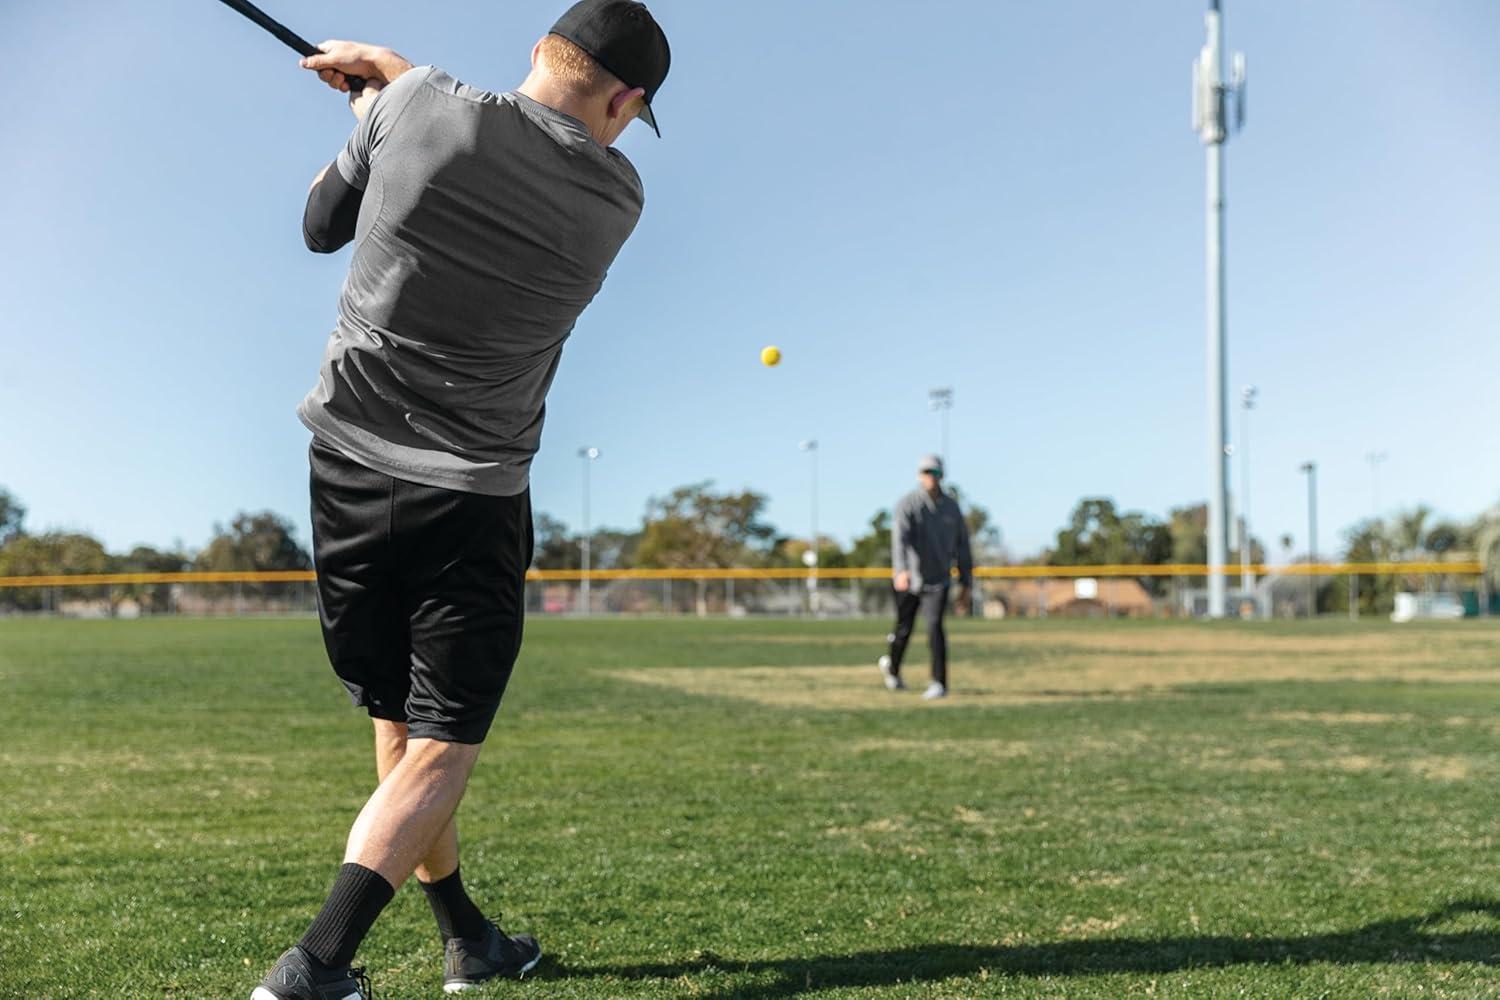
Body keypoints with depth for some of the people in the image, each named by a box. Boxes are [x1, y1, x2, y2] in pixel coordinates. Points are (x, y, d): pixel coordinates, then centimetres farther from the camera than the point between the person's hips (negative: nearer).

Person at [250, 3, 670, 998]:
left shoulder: (414, 106, -6)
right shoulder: (616, 196, -4)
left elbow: (322, 226, 10)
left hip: (349, 466, 3)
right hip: (469, 499, -3)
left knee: (399, 730, 14)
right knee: (440, 750, 2)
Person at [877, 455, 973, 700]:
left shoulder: (951, 507, 5)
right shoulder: (907, 504, -9)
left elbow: (962, 546, 10)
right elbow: (900, 538, -25)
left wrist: (966, 584, 7)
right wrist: (901, 570, -42)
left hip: (938, 581, 1)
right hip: (908, 579, -1)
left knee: (935, 626, -17)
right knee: (904, 629, 12)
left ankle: (939, 684, -15)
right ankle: (892, 667, 41)